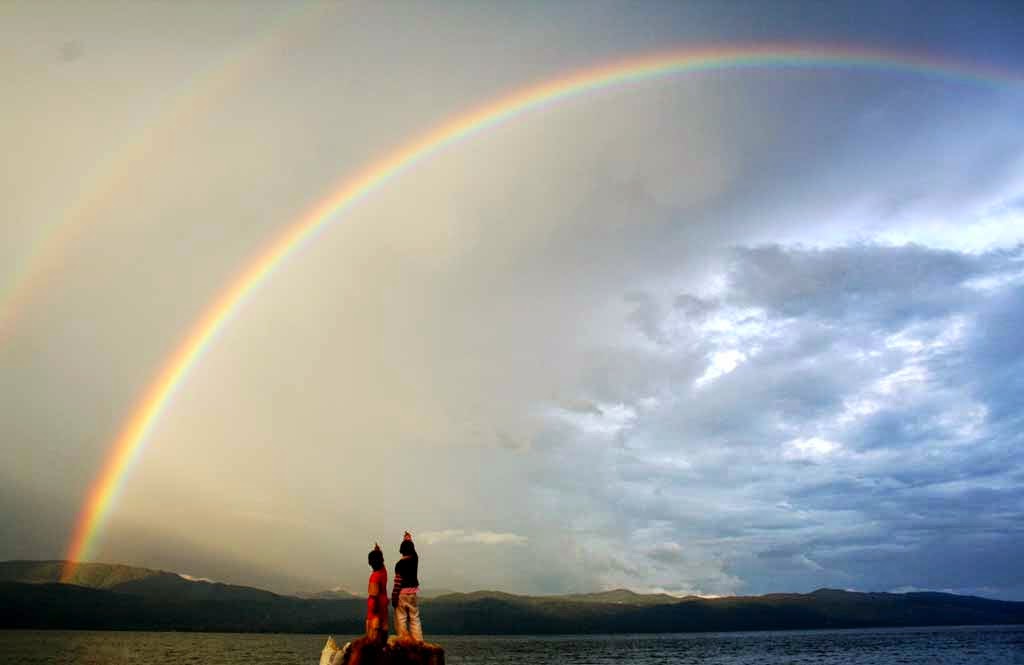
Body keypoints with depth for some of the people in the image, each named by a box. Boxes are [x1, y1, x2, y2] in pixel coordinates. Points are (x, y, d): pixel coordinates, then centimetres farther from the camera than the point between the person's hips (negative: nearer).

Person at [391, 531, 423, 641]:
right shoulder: (415, 559, 0)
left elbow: (398, 583, -15)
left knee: (401, 619, 2)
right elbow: (412, 549, 20)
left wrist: (394, 597, -9)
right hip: (413, 592, 5)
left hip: (402, 593, -5)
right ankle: (418, 640, 5)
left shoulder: (400, 564, -14)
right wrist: (408, 538, 36)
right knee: (415, 618, 8)